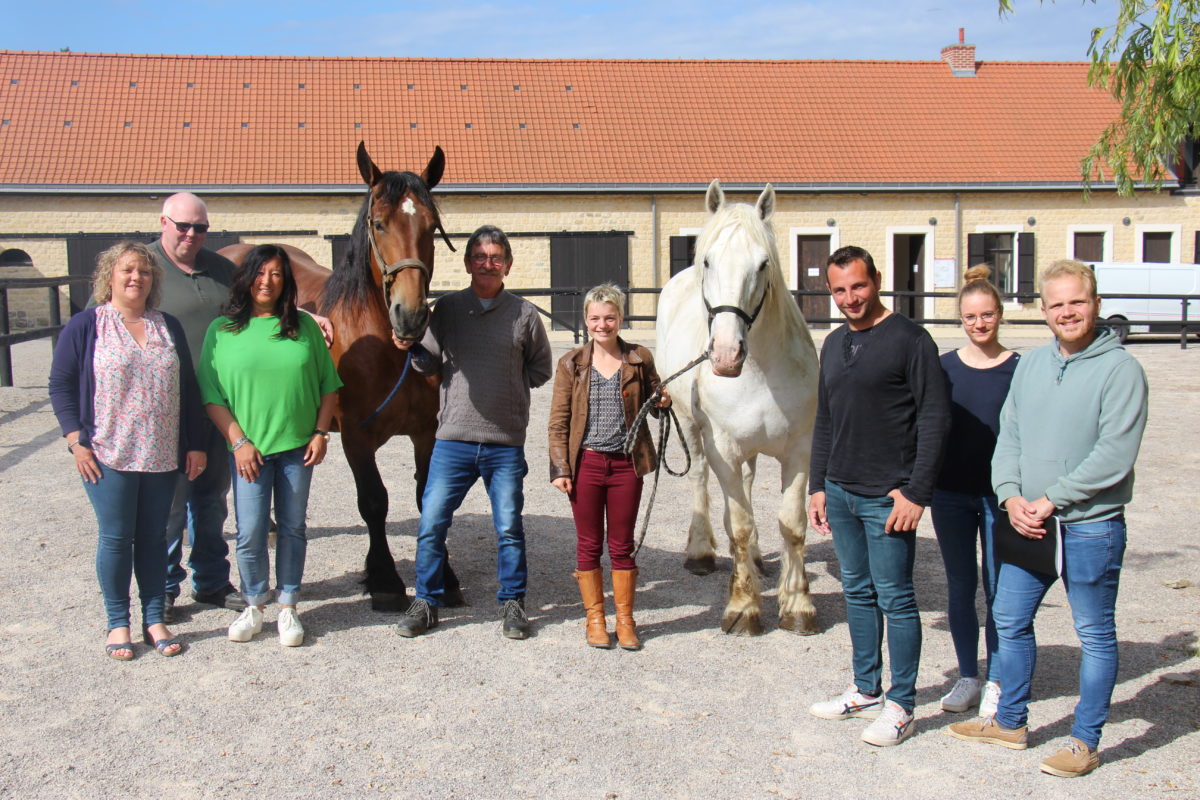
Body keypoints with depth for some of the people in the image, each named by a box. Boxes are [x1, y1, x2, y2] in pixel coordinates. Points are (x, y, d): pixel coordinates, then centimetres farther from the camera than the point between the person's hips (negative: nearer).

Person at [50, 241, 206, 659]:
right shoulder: (85, 326, 0)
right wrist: (76, 440, -9)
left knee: (154, 536, 9)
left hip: (163, 455, 3)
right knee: (116, 538, 3)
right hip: (108, 456, -3)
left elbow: (187, 389, 12)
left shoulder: (169, 327, 10)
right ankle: (118, 623, 16)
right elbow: (61, 385, 0)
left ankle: (154, 619, 19)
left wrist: (195, 444, 7)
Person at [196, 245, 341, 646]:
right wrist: (239, 441, -10)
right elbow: (210, 393, -2)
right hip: (250, 449, -1)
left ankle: (288, 607, 21)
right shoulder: (222, 330, 1)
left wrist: (320, 433, -2)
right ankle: (254, 606, 20)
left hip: (298, 447, 1)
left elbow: (329, 385, 8)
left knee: (292, 528, 8)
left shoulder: (304, 326, 5)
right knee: (250, 534, 0)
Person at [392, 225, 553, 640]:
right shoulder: (447, 309, 6)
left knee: (509, 528, 8)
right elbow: (431, 364, 8)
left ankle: (512, 604, 23)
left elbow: (541, 369, 10)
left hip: (506, 442, -1)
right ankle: (426, 602, 19)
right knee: (431, 524, 3)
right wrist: (411, 348, -10)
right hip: (453, 438, 1)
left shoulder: (524, 313, 3)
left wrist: (508, 386, 0)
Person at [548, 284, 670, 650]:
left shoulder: (639, 359, 2)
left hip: (626, 464, 0)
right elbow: (558, 421, 1)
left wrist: (663, 402, -10)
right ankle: (595, 618, 23)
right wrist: (559, 468, -6)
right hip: (586, 464, 0)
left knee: (622, 546, 8)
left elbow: (653, 405, 14)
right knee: (589, 545, 8)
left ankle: (625, 619, 21)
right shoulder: (571, 364, 1)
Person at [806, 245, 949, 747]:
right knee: (857, 593, 16)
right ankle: (865, 691, 29)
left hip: (886, 498, -7)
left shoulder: (909, 340, -9)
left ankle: (901, 706, 12)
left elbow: (934, 419, -13)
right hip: (840, 493, 7)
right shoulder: (833, 345, 12)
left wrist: (916, 493, -17)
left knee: (895, 600, 1)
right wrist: (818, 486, 14)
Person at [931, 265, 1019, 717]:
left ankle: (995, 681, 21)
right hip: (951, 494, 2)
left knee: (997, 591, 6)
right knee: (960, 588, 10)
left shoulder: (1019, 370, -3)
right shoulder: (944, 367, 3)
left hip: (1000, 494, -2)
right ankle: (967, 677, 24)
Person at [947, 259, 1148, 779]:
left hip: (1091, 526, -6)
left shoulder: (1120, 369, -11)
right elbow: (1008, 436, 9)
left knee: (1095, 634, 7)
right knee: (1009, 619, 15)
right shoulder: (1031, 364, 9)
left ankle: (1085, 741, 21)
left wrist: (1050, 500, -17)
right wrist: (1012, 497, -7)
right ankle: (1010, 722, 32)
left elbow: (1114, 456, -18)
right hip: (1027, 523, 7)